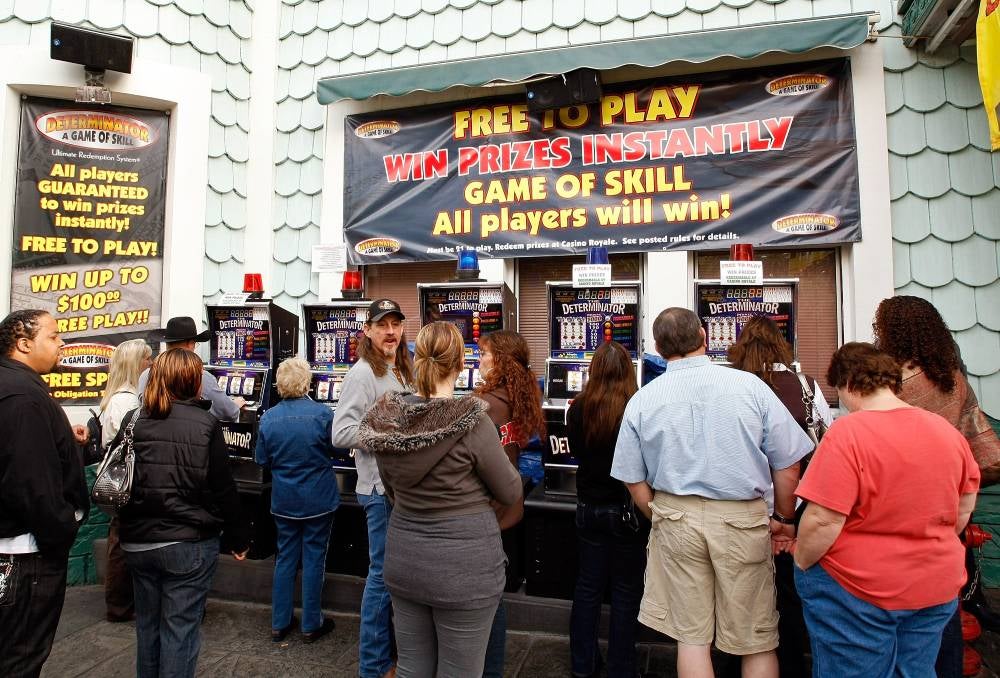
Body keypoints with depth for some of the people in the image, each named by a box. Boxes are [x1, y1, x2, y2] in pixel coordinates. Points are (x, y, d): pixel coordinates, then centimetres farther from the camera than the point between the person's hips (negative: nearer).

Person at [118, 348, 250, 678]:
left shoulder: (132, 421, -1)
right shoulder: (205, 424, -13)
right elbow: (222, 491, -11)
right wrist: (239, 538, 0)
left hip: (138, 542, 5)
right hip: (189, 543, -5)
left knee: (147, 624, 22)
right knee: (180, 630, 7)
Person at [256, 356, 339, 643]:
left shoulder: (268, 417, -6)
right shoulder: (322, 413, -16)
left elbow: (262, 459, 3)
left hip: (284, 501, 3)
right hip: (318, 500, -3)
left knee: (285, 557, 17)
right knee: (314, 559, 9)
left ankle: (279, 623, 27)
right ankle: (311, 625, 20)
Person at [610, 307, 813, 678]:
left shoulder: (642, 400, -4)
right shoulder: (749, 385, -8)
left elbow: (634, 481, 2)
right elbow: (787, 465, -3)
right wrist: (783, 519, 13)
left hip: (676, 517, 1)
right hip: (743, 520, -1)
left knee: (691, 636, 15)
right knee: (757, 640, 16)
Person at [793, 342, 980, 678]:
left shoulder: (847, 433, -23)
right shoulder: (947, 430, 0)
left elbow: (822, 521, -24)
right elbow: (964, 509, 10)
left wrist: (801, 563, -8)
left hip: (857, 591, -6)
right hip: (938, 588, 7)